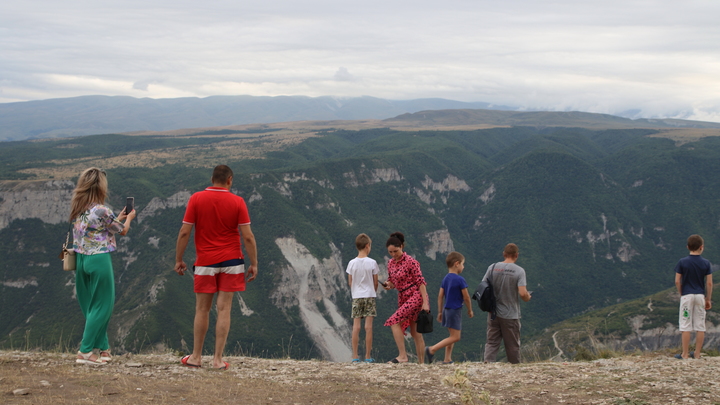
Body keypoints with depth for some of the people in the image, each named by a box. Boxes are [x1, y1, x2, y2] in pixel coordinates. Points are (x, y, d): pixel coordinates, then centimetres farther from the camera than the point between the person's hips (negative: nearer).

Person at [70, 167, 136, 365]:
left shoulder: (77, 209, 6)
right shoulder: (102, 210, -15)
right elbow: (122, 231, 1)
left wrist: (118, 218, 25)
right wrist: (129, 218, 21)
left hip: (81, 259, 8)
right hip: (99, 260, -8)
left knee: (90, 306, 15)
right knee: (102, 306, 2)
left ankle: (102, 348, 22)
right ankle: (85, 352, 1)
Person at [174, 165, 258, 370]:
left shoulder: (196, 199, -4)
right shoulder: (237, 202, -4)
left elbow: (184, 232, -5)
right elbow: (247, 236, -7)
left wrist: (178, 260, 4)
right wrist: (254, 264, 0)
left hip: (205, 262, 0)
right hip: (231, 261, 0)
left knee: (202, 310, 11)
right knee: (224, 309, 2)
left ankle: (196, 356, 18)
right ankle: (218, 359, 2)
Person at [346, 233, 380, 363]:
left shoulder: (352, 263, -2)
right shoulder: (372, 263, -7)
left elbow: (350, 282, 3)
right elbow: (375, 282, -1)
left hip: (356, 296, 2)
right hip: (369, 295, -2)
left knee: (356, 326, 2)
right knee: (368, 326, 0)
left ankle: (355, 356, 1)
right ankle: (368, 356, 1)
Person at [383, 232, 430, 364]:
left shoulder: (410, 262, -12)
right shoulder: (391, 263, 9)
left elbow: (421, 282, -13)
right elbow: (392, 281, 19)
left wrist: (425, 302, -18)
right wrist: (389, 285, -6)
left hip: (416, 295, -8)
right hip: (403, 297, 8)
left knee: (394, 321, -19)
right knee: (415, 332, 8)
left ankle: (402, 355, -16)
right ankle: (421, 363, 10)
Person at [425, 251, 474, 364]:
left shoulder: (445, 279, 8)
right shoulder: (460, 280, -14)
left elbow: (440, 296, 9)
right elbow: (466, 297, -10)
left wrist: (440, 312, 15)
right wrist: (470, 310, 5)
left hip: (447, 309, 9)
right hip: (456, 310, -9)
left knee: (452, 336, 16)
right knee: (455, 337, -6)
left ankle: (447, 359, 12)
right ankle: (432, 349, -14)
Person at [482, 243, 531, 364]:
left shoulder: (493, 267, -2)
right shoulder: (519, 271, -11)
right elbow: (522, 293, -19)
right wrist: (528, 297, 4)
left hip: (493, 313, 2)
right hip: (511, 315, -2)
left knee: (492, 341, 7)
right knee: (512, 345, 10)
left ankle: (487, 361, -9)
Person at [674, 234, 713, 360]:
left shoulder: (682, 262, -5)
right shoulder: (706, 263, -2)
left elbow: (677, 281, -5)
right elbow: (709, 283, -2)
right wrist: (708, 299, 7)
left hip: (687, 296, -1)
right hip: (700, 296, 1)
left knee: (686, 326, 2)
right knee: (700, 326, 8)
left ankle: (685, 354, 3)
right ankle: (697, 354, 11)